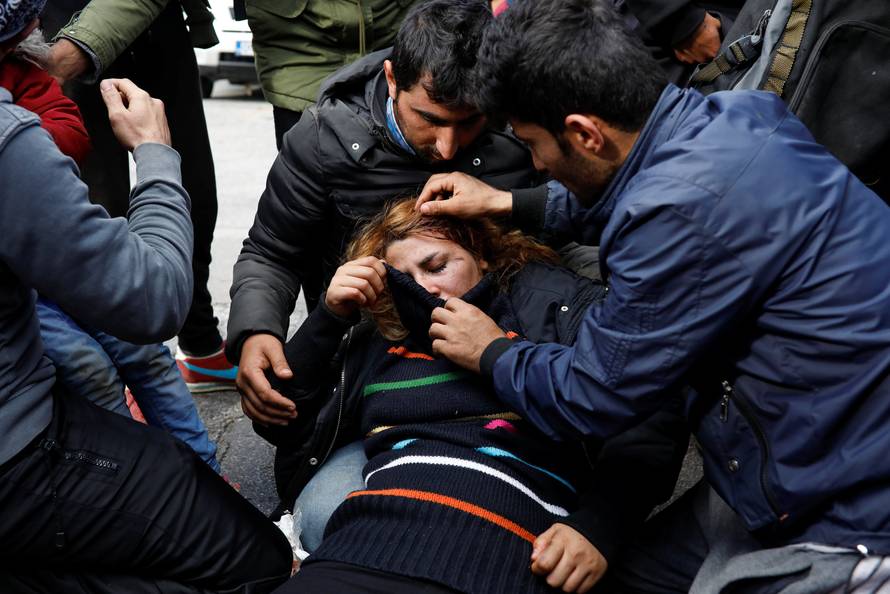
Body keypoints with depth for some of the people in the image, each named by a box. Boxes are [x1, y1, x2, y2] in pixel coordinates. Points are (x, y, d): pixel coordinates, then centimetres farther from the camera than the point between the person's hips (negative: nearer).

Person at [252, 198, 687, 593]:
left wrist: (595, 526, -13)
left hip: (500, 549, -3)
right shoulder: (378, 343, 25)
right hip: (366, 542, 4)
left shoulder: (556, 302, 13)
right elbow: (281, 425, 27)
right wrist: (329, 315, 17)